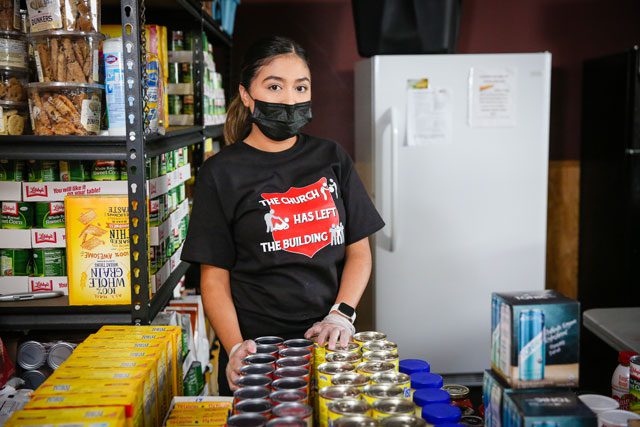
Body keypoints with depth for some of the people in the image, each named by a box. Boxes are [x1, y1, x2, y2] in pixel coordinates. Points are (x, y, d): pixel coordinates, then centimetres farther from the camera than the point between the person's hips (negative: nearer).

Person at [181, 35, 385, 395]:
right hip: (258, 350, -3)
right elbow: (215, 276, -5)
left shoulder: (331, 159, 4)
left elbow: (359, 251, 5)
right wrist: (235, 348, -18)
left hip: (328, 341, 3)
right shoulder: (222, 174, -4)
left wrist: (341, 315, -10)